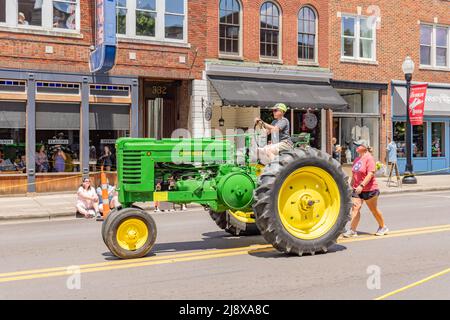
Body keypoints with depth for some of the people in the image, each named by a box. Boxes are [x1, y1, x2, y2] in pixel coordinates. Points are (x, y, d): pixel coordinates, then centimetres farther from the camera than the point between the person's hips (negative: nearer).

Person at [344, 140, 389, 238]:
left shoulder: (369, 158, -14)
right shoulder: (357, 159, 11)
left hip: (369, 189, -6)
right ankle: (352, 230, -9)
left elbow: (370, 174, -23)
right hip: (357, 189, 6)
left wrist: (362, 185, -31)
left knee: (374, 210, 9)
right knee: (355, 208, -8)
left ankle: (383, 227, 30)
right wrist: (352, 185, 20)